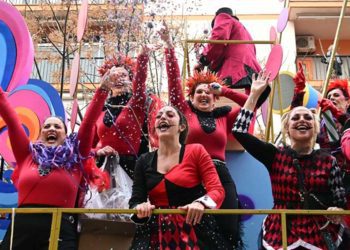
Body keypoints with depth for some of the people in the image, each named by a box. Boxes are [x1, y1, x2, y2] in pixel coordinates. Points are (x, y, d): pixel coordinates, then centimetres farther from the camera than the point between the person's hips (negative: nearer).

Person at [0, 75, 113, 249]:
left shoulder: (75, 157, 11)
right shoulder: (28, 155, 14)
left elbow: (89, 121, 6)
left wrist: (103, 88, 2)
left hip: (61, 230, -1)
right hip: (22, 228, 1)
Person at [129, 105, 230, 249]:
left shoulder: (195, 151, 0)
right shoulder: (144, 161, 9)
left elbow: (217, 190, -7)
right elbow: (135, 200, 4)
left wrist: (201, 203, -28)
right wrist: (140, 209, -19)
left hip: (195, 231, -2)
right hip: (157, 234, 2)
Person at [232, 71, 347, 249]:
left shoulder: (328, 161, 0)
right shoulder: (275, 156, 0)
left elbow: (341, 203, 3)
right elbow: (239, 131, -7)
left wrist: (338, 212, -20)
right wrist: (254, 94, -3)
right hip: (279, 235, 0)